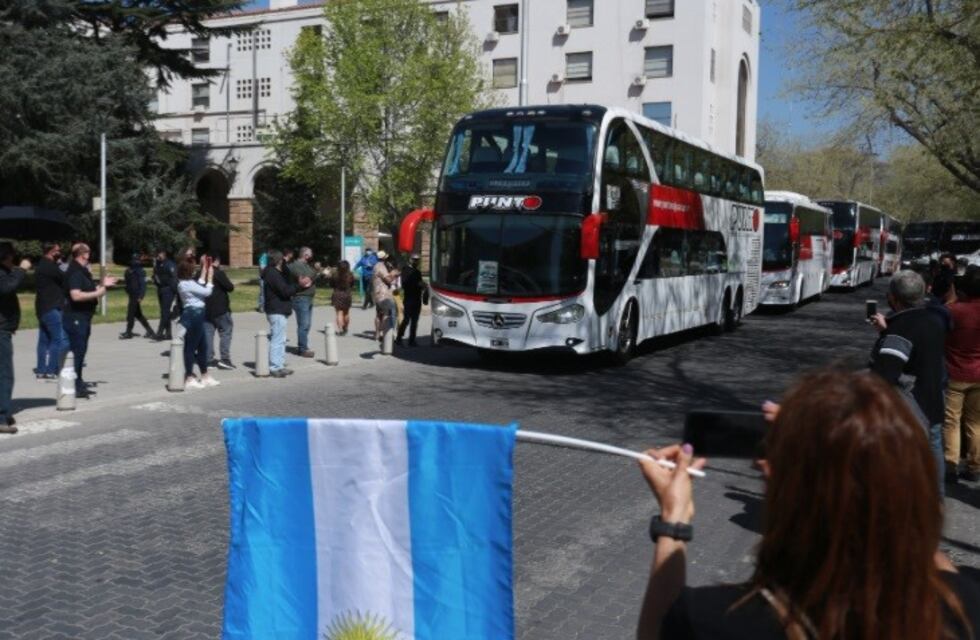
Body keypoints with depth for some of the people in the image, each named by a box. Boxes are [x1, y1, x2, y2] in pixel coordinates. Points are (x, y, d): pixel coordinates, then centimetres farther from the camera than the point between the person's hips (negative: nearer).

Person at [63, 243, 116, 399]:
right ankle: (74, 387, -4)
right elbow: (76, 295, -27)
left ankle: (78, 384, 23)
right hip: (76, 317, -11)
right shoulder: (75, 272, -16)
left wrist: (102, 285, 16)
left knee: (80, 351, 15)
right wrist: (97, 293, -20)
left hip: (83, 317, 11)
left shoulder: (82, 271, 16)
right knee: (77, 351, -8)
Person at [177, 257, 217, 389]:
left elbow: (199, 286, 21)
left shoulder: (186, 283, 12)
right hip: (193, 315, -10)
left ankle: (205, 377, 23)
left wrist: (204, 270, 21)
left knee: (202, 346, 15)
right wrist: (210, 277, -6)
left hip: (196, 315, 10)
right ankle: (189, 379, 1)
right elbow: (207, 291, -15)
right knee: (190, 347, -4)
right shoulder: (187, 284, -17)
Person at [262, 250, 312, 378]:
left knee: (280, 339, 15)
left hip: (278, 311, 11)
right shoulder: (273, 274, -16)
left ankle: (279, 366, 21)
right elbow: (285, 291, -22)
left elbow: (286, 287, 20)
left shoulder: (274, 272, 17)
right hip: (277, 311, -11)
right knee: (277, 340, -9)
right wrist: (299, 285, -13)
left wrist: (300, 285, 12)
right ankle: (275, 368, -7)